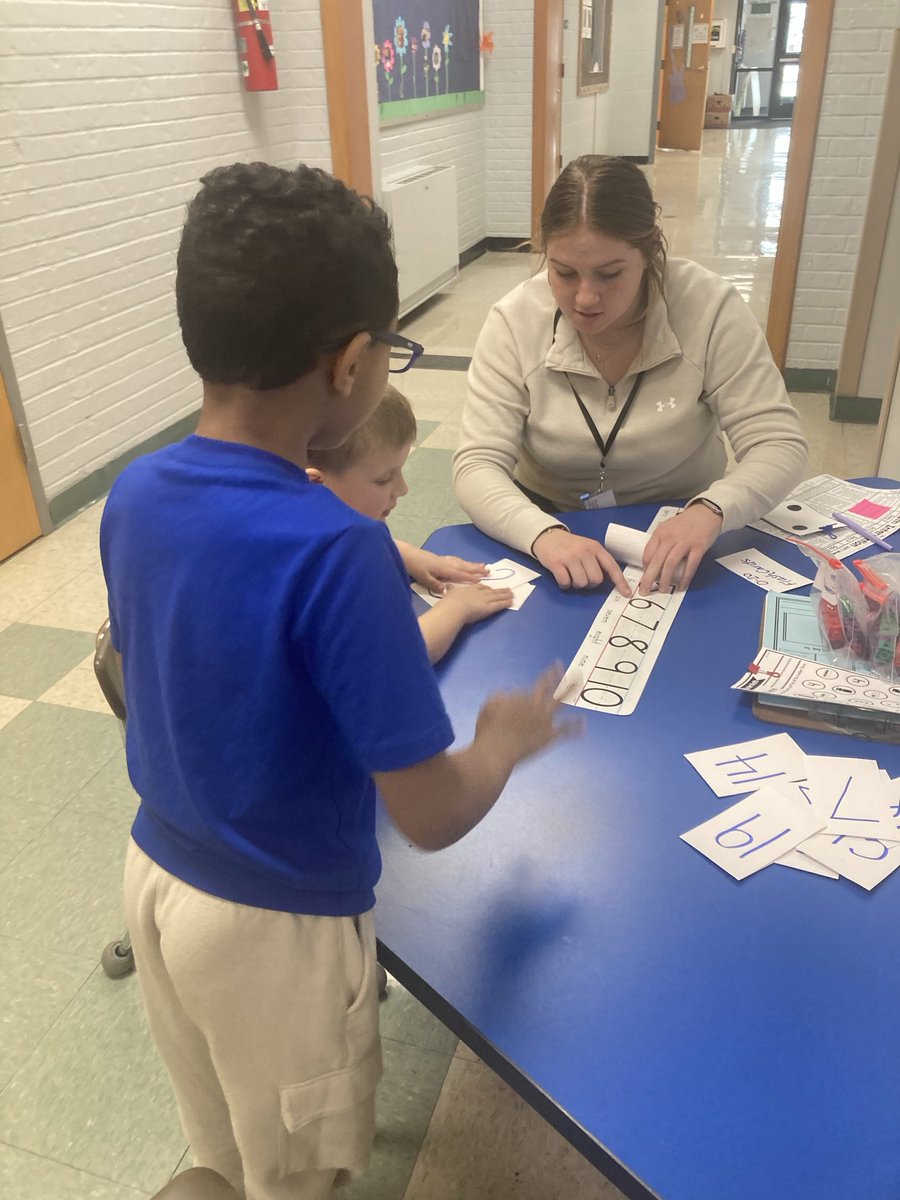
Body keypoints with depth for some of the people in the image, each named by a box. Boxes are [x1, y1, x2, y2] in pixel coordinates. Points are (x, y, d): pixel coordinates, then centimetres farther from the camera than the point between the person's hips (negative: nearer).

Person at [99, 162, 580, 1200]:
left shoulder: (134, 494, -11)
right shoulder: (336, 550, -32)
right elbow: (431, 817, -25)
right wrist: (507, 741, -5)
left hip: (155, 878, 6)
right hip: (277, 929, -6)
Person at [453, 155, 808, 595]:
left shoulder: (709, 308, -15)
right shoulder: (514, 321, -14)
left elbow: (779, 446, -15)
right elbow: (478, 466, -17)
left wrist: (709, 511, -35)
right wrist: (544, 534, -37)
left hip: (677, 535, 0)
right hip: (549, 525, 1)